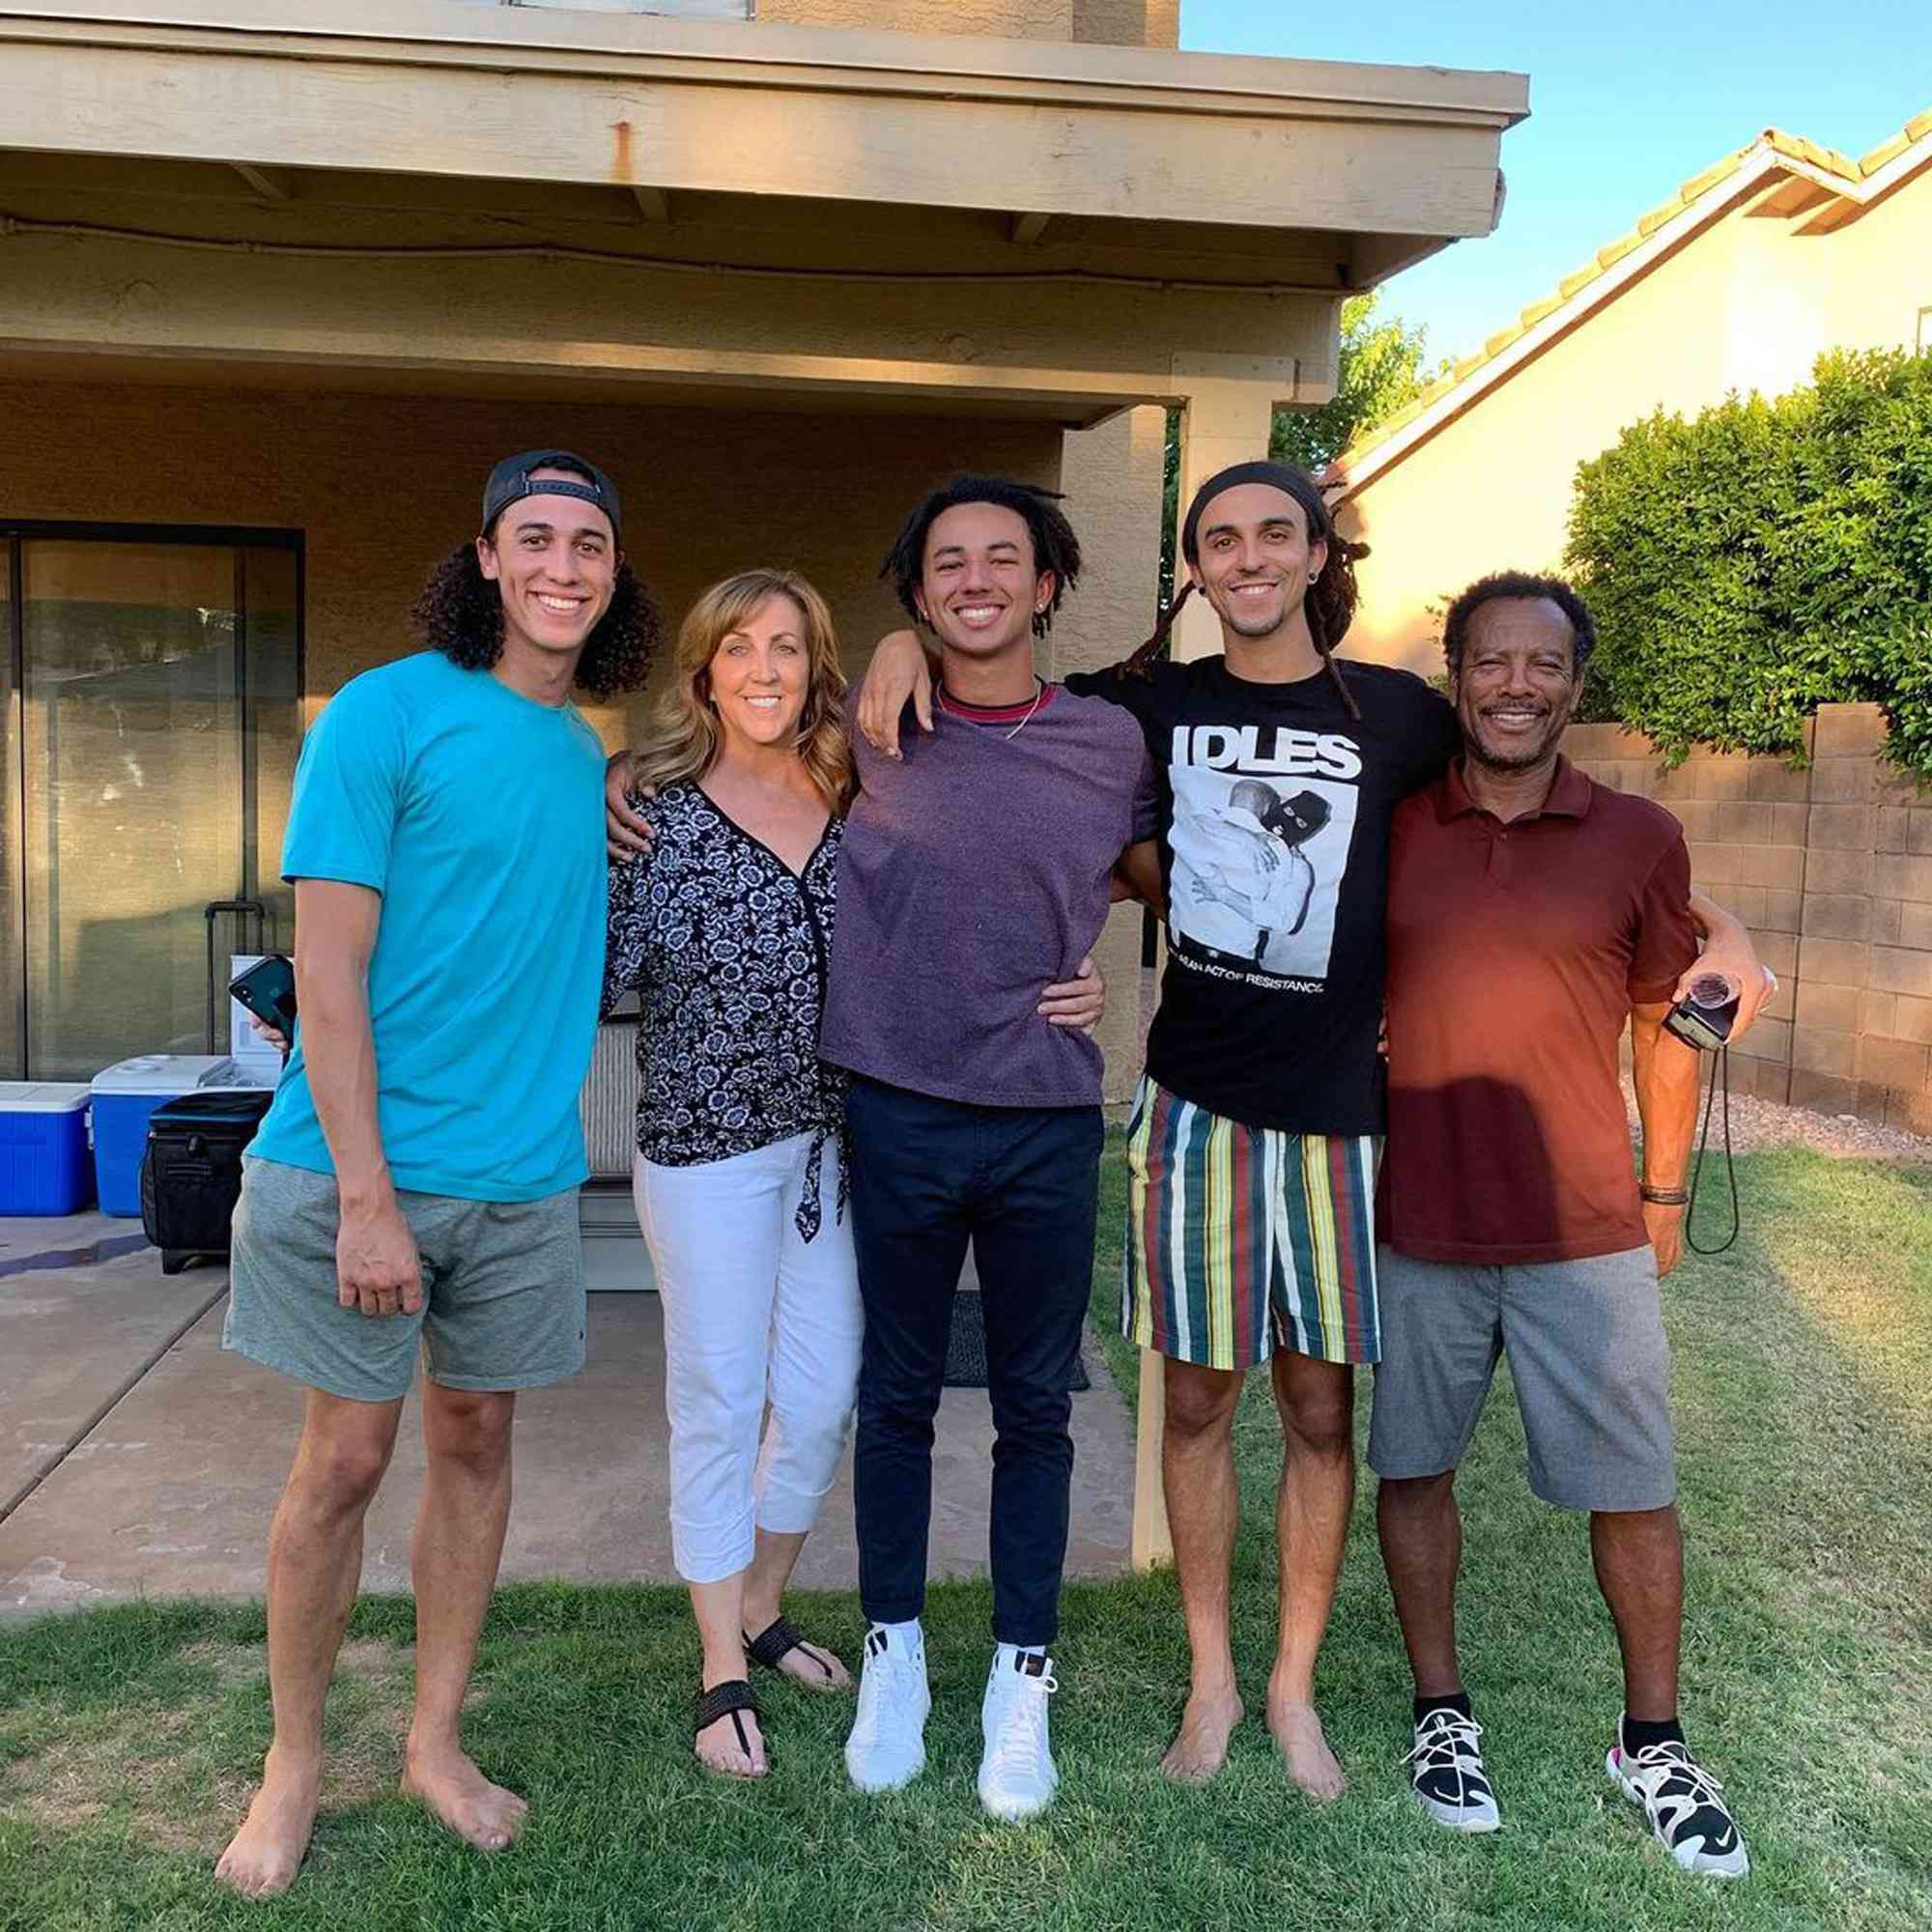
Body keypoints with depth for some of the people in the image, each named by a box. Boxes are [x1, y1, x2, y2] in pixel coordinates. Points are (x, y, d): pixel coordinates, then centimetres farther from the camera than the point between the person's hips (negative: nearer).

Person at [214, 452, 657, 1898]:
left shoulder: (594, 759, 9)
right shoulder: (387, 714, -8)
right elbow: (328, 962, -13)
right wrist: (367, 1191, -18)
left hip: (524, 1171, 5)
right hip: (359, 1159, -5)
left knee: (477, 1440, 13)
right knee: (346, 1457, 4)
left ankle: (436, 1744, 30)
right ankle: (295, 1763, 25)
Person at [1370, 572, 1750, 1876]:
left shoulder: (1638, 839, -1)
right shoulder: (1389, 827, -1)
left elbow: (1664, 1024, 8)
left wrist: (1666, 1193, 9)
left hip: (1588, 1233, 0)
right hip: (1418, 1227, 1)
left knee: (1634, 1490, 9)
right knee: (1414, 1468, 12)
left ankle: (1654, 1743, 31)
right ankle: (1443, 1712, 32)